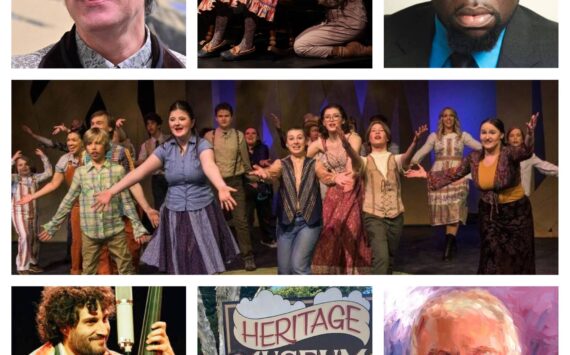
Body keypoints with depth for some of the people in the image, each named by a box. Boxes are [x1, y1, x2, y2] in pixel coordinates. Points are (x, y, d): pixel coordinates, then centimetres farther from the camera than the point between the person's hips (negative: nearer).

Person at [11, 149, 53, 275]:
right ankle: (22, 267, -8)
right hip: (19, 212, -5)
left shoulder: (34, 177, 6)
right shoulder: (14, 178, -6)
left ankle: (33, 263, 24)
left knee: (34, 237, 10)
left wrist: (43, 157, -4)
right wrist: (13, 160, -25)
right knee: (24, 237, -16)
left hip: (33, 212, 5)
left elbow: (48, 173, 2)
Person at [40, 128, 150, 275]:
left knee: (126, 269, 4)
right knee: (88, 271, 11)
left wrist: (138, 227, 1)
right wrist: (52, 225, 8)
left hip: (115, 229, -1)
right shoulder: (80, 172, 3)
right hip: (89, 231, 2)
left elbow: (126, 201, 3)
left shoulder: (118, 170, -1)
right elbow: (68, 201, 9)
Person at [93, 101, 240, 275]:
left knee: (205, 265, 3)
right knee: (180, 266, 7)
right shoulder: (165, 149, 1)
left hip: (202, 213, -3)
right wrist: (111, 191, -23)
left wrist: (221, 187, -52)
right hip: (174, 215, 3)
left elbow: (209, 166, -31)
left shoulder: (202, 145, -9)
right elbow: (140, 171, -10)